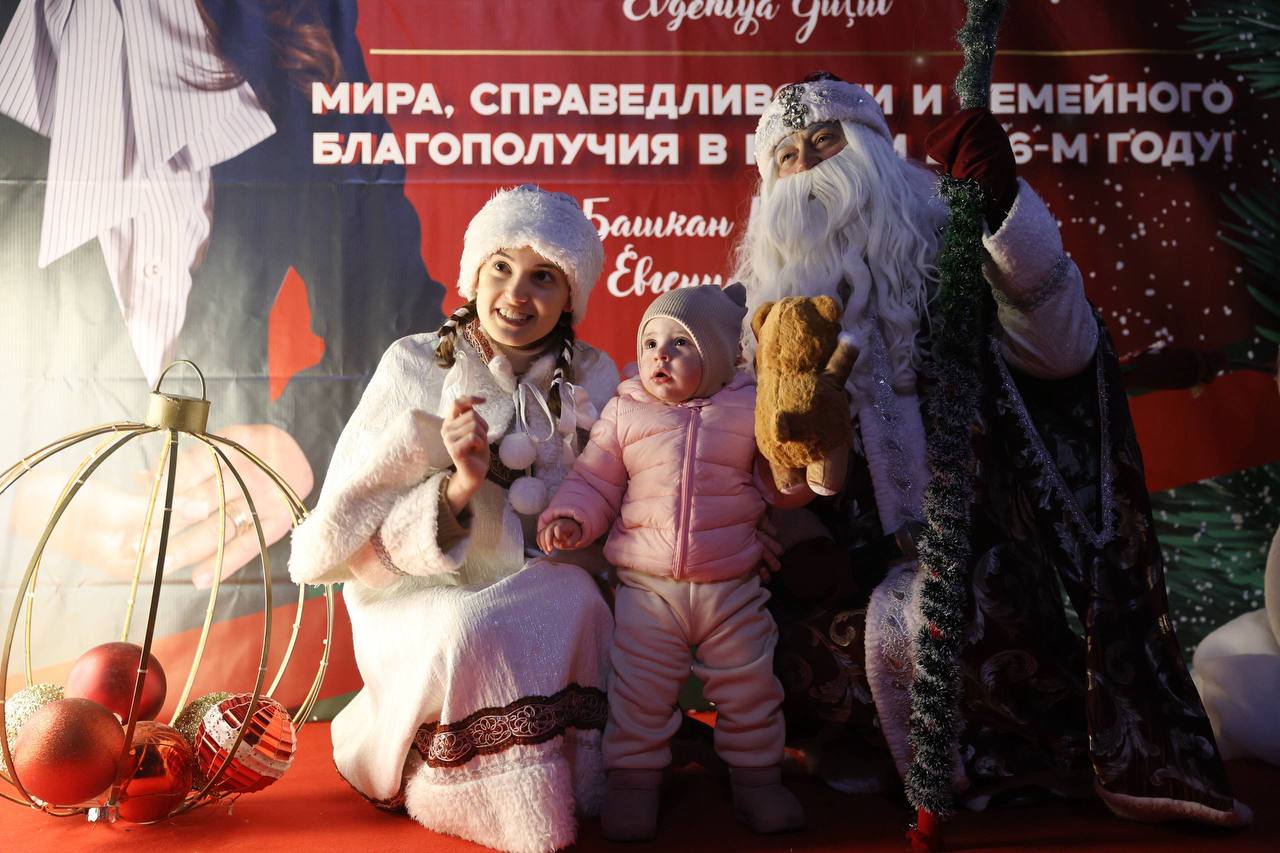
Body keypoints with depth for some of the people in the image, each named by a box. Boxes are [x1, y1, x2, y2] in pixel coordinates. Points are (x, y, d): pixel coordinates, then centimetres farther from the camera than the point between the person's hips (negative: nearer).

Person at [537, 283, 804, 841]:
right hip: (647, 588, 0)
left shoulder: (749, 408, -1)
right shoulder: (625, 412, 2)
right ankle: (634, 780, 24)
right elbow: (595, 481, 5)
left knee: (749, 687, 10)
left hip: (732, 589, 0)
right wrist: (569, 520, -10)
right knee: (638, 690, 6)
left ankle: (756, 777, 30)